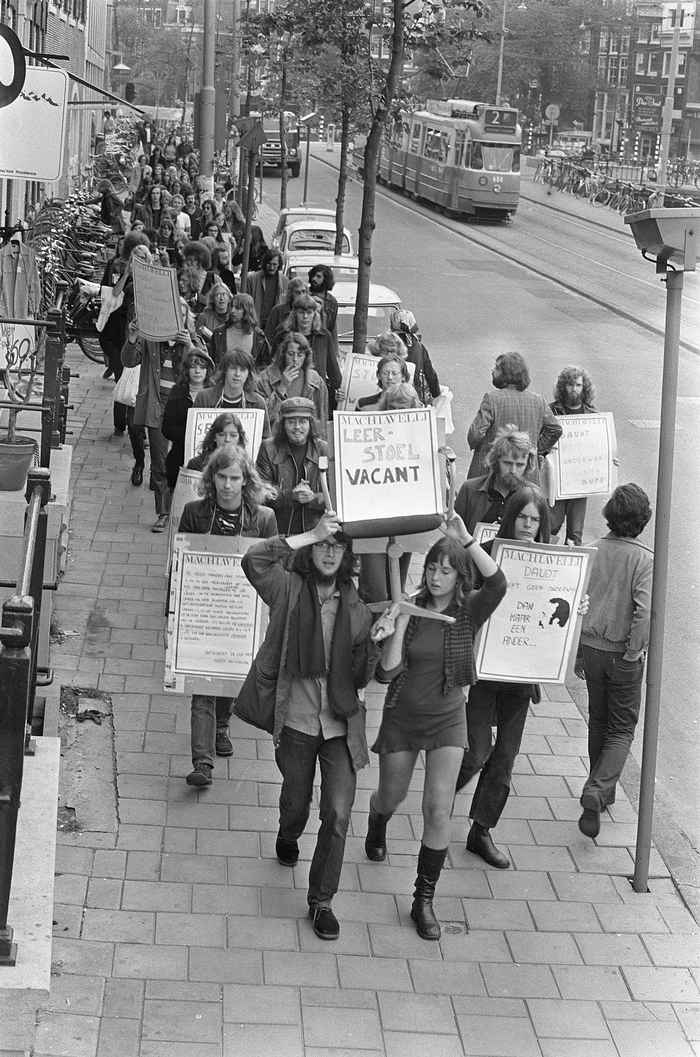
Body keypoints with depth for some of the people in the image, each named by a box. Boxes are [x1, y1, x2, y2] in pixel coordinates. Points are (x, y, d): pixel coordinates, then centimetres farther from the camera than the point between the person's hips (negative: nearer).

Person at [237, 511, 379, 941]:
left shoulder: (356, 607, 1)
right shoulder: (290, 590, -6)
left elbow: (363, 678, 9)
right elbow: (254, 560, -26)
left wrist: (374, 643, -9)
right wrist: (310, 534, -25)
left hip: (341, 725, 1)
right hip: (297, 721, -1)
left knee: (338, 814, -7)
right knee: (296, 803, 19)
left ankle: (322, 900, 9)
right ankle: (288, 840, 56)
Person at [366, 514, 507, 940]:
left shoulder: (469, 612, -10)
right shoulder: (409, 609, -9)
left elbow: (497, 584, -33)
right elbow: (388, 672, -14)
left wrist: (467, 540, -36)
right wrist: (396, 632, -29)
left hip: (447, 720, -1)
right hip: (402, 718, 1)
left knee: (439, 809, -11)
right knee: (392, 796, 20)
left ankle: (425, 900, 3)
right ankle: (377, 828, 59)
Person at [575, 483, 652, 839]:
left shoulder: (592, 551, -5)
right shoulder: (644, 559, -17)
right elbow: (644, 612, -25)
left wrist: (578, 654, 10)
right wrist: (633, 653, -11)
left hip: (591, 647, 4)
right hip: (624, 654, -4)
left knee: (598, 722, 22)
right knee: (622, 729, 8)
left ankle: (603, 792, 35)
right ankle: (596, 791, -12)